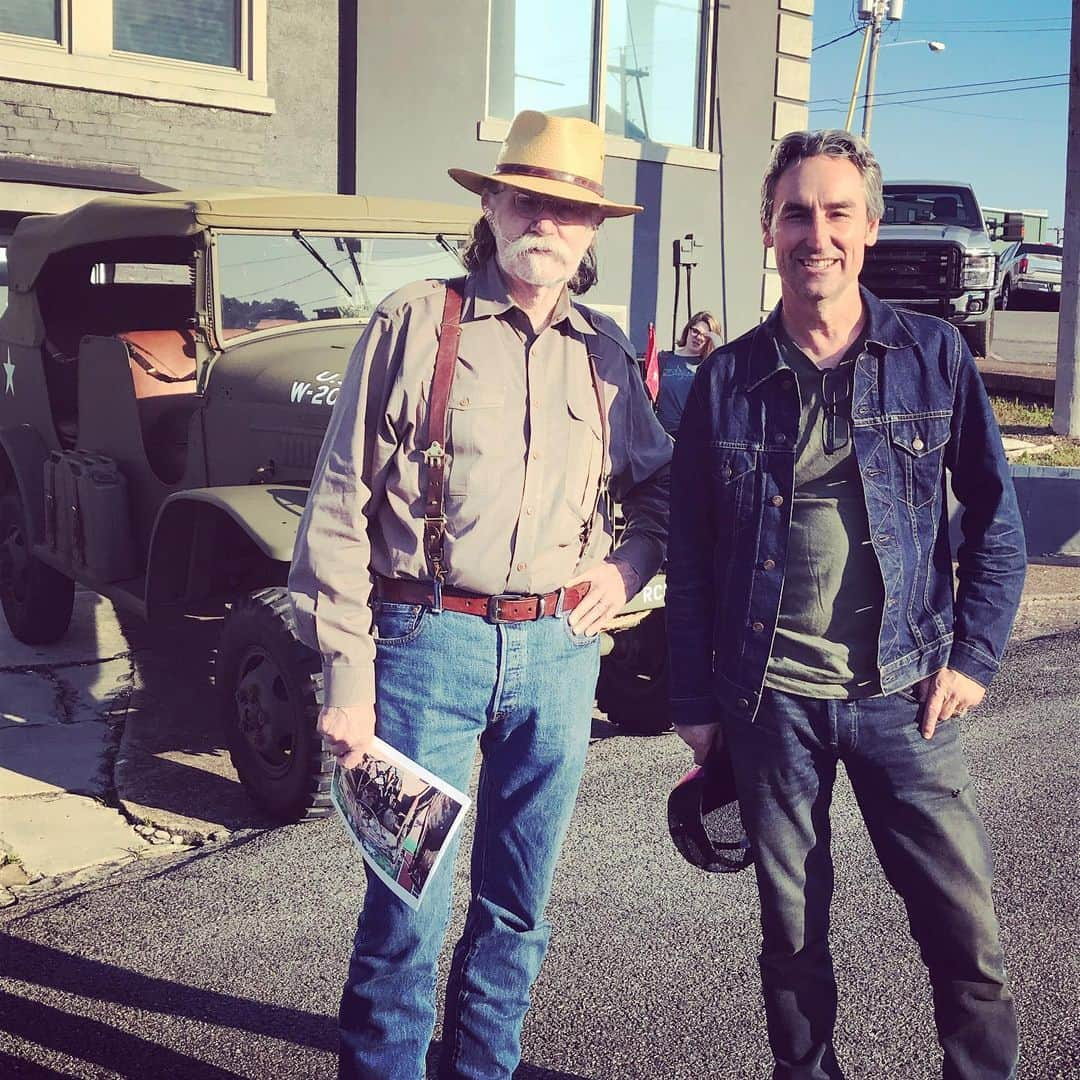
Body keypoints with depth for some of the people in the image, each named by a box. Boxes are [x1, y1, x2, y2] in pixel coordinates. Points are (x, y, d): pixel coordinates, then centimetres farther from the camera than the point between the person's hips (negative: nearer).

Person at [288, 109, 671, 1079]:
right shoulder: (415, 323, -3)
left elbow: (659, 486, 25)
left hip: (560, 653, 4)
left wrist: (631, 563, 5)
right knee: (407, 906, 2)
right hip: (428, 643, -4)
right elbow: (341, 505, -5)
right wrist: (347, 672, -9)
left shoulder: (605, 353, 10)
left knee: (517, 906, 14)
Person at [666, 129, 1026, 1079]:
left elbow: (996, 515, 6)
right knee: (793, 936, 13)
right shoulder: (728, 380, 1)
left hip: (903, 697, 0)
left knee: (967, 934, 2)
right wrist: (695, 701, 3)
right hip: (771, 704, 1)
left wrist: (974, 656, -2)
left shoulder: (934, 355, 1)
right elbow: (690, 554, 5)